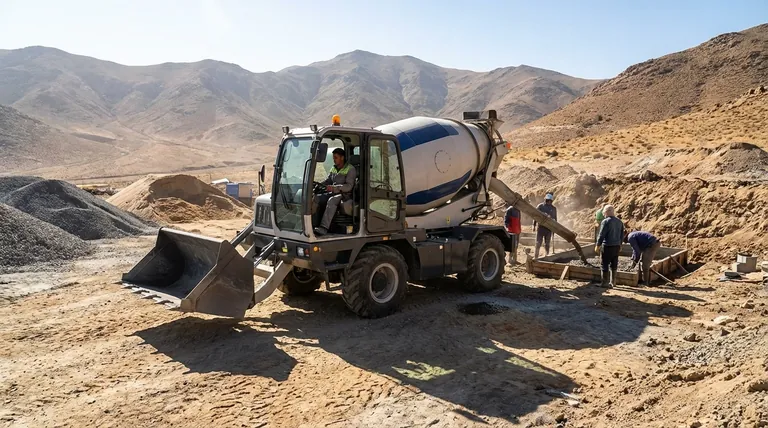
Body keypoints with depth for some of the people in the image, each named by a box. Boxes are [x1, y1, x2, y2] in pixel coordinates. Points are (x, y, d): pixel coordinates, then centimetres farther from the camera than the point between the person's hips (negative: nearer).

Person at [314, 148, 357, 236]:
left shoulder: (350, 169, -6)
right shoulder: (334, 168, 18)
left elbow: (349, 186, -16)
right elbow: (328, 180, 22)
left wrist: (334, 188, -28)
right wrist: (319, 185, 1)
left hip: (345, 194, -7)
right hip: (333, 193, 7)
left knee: (331, 201, -38)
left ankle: (324, 227, -49)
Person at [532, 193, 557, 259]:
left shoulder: (553, 208, 8)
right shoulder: (540, 206, -1)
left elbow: (555, 219, 14)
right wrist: (534, 225, -4)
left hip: (549, 228, 2)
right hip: (541, 227, -2)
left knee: (547, 244, 9)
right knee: (538, 243, -4)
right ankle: (535, 257, 0)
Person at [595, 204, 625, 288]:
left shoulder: (606, 221, -14)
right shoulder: (619, 222, 9)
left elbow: (601, 235, -14)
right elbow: (622, 235, 15)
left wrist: (597, 245, -6)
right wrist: (620, 245, 25)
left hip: (607, 246, -7)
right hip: (616, 246, 7)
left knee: (605, 265, -1)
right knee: (614, 265, 14)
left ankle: (605, 282, 0)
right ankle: (612, 282, 21)